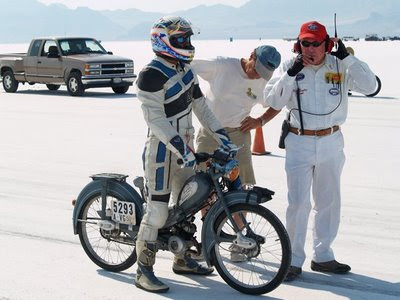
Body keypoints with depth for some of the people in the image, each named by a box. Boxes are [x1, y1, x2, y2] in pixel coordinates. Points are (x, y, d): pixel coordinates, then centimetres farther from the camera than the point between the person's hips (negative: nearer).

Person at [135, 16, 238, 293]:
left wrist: (221, 134, 6)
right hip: (162, 149, -9)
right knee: (157, 211, -8)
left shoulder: (185, 69, 8)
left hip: (184, 145, 9)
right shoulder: (152, 75, -19)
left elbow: (200, 105, 13)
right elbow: (155, 119, -23)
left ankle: (182, 260, 31)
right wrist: (181, 148, -28)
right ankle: (144, 270, 2)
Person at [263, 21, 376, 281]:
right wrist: (290, 75, -22)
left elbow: (369, 86, -11)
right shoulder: (289, 67, -5)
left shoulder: (339, 66, -2)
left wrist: (348, 58, -18)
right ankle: (294, 259, 8)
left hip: (331, 144, 3)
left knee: (329, 202, 12)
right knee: (298, 203, -3)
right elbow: (273, 101, -11)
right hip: (300, 144, -3)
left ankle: (323, 256, 27)